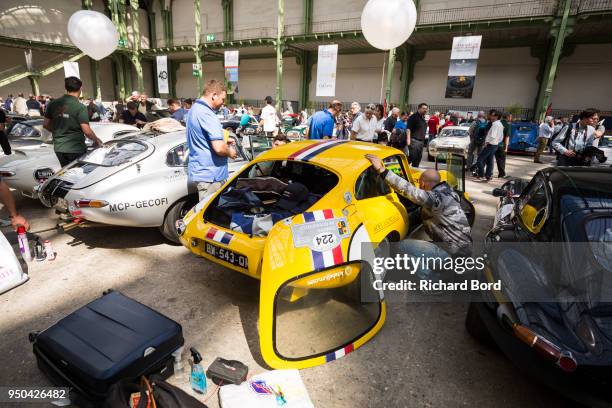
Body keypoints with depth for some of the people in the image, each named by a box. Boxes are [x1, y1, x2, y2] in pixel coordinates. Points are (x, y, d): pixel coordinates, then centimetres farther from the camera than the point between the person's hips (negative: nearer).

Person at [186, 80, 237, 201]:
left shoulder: (194, 109, 13)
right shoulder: (207, 114, -20)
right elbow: (219, 148, -27)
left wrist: (224, 140, 15)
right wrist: (230, 152, -6)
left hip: (198, 171, 10)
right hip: (210, 175, -10)